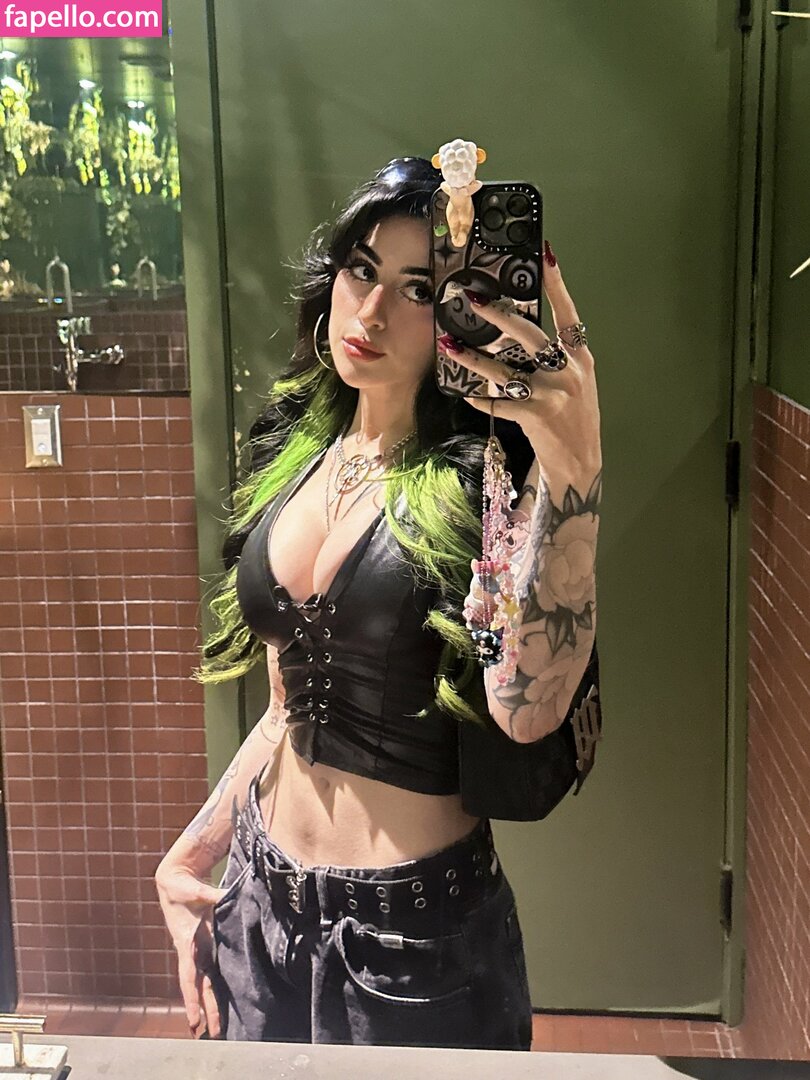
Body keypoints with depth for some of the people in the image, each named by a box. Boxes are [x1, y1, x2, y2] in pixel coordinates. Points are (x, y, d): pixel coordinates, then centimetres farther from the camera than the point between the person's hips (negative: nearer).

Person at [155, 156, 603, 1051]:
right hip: (263, 901, 6)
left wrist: (570, 466, -41)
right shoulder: (294, 456, 3)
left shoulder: (481, 478, -15)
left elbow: (527, 712, -33)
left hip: (419, 931, -5)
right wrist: (188, 859, 11)